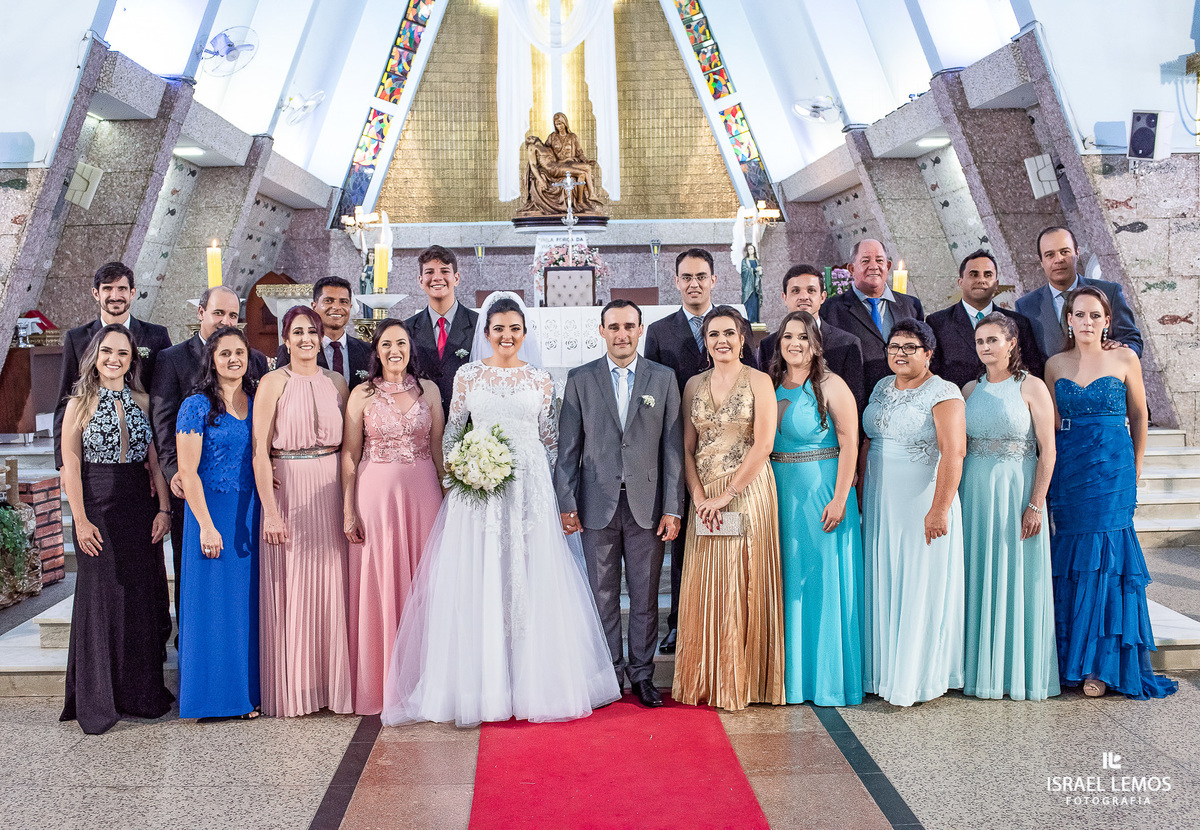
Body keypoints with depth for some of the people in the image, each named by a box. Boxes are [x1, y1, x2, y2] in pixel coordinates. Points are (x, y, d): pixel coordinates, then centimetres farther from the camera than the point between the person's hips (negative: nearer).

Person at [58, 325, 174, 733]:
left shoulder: (142, 402, 9)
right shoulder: (80, 404, -1)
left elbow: (154, 460, 8)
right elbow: (70, 467, -4)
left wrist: (164, 508, -1)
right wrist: (81, 520, -10)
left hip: (141, 508, 3)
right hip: (99, 510, -3)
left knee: (143, 596, 6)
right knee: (101, 597, 0)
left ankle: (142, 692, 18)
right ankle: (96, 703, 11)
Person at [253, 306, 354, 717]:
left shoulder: (337, 382, 10)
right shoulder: (273, 383, -2)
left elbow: (349, 444, 11)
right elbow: (259, 451, -6)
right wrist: (270, 511, -13)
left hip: (331, 492, 3)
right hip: (287, 490, -3)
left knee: (331, 584, 5)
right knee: (290, 587, 1)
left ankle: (332, 682, 18)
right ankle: (291, 688, 14)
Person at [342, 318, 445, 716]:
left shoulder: (428, 389, 7)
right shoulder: (362, 395, 1)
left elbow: (439, 447, 9)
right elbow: (349, 455, 1)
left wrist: (446, 497, 4)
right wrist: (348, 511, -3)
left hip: (422, 492, 2)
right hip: (376, 493, -2)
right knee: (378, 584, 2)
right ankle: (380, 682, 14)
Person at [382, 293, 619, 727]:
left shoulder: (540, 379, 7)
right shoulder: (467, 375, 6)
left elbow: (550, 438, 10)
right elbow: (452, 432, 9)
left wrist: (548, 484, 3)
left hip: (530, 490, 0)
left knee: (529, 582, 2)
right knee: (477, 584, 0)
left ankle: (531, 682, 15)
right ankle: (481, 685, 11)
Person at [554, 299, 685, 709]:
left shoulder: (663, 378, 4)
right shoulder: (580, 380, 4)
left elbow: (672, 446, 2)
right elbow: (568, 447, 3)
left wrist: (673, 507, -3)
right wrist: (566, 503, -3)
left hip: (647, 503, 0)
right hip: (598, 503, 0)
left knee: (645, 593, 8)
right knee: (603, 593, 8)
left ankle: (642, 672, 21)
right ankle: (610, 671, 21)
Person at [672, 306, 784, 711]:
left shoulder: (758, 381, -3)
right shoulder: (694, 385, 10)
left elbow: (763, 443, -11)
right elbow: (687, 448, 8)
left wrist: (727, 494, -13)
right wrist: (699, 496, -7)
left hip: (748, 492, -4)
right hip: (705, 497, 4)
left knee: (743, 585, 0)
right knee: (704, 586, 5)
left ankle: (742, 681, 13)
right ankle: (704, 680, 17)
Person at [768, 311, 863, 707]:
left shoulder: (831, 386, -6)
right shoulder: (771, 385, 9)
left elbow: (849, 445, -11)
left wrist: (839, 500, -17)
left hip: (821, 493, -5)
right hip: (780, 495, 5)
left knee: (823, 581, 1)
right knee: (787, 583, 10)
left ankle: (827, 678, 13)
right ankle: (791, 674, 22)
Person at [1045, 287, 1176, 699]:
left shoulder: (1125, 359, 2)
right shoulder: (1055, 364, 7)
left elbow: (1139, 416, 9)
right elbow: (1052, 424, 11)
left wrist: (1134, 468, 13)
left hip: (1112, 469, -2)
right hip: (1068, 472, 2)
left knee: (1105, 558, -5)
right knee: (1071, 560, 2)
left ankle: (1101, 664, 2)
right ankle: (1071, 660, 11)